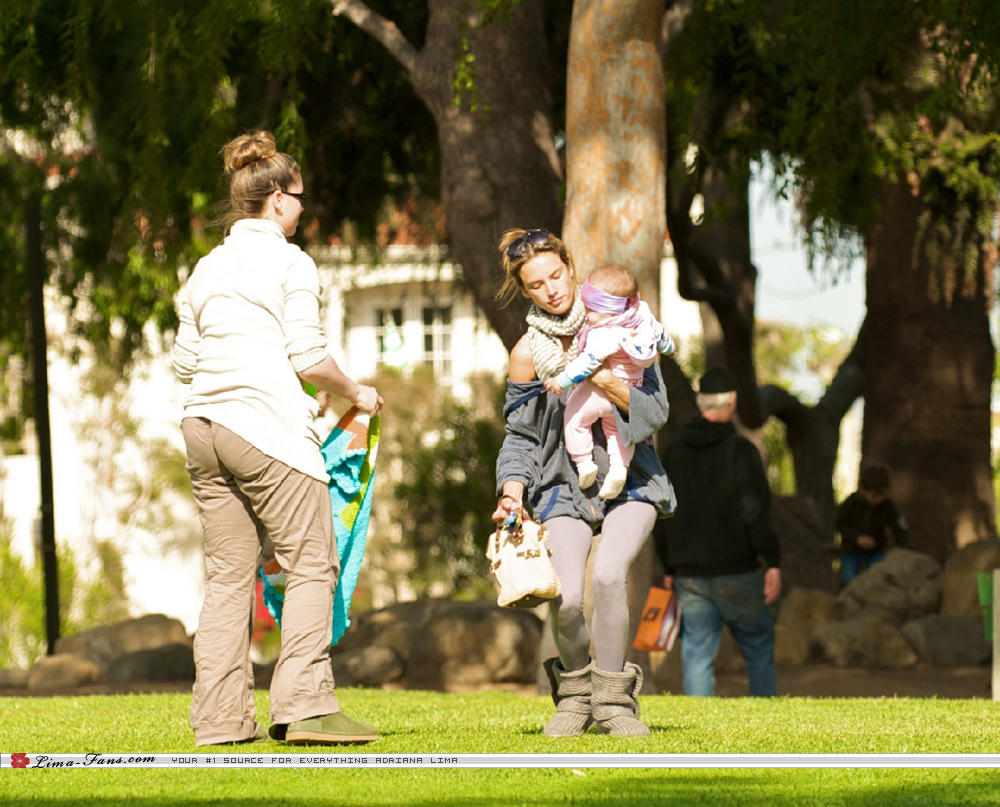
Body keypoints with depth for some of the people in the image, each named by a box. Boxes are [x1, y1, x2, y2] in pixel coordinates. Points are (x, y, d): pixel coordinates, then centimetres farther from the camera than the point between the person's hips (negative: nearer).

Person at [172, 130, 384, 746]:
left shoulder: (207, 268, 16)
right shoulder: (290, 263, -3)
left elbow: (185, 361, 17)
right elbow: (309, 358, -8)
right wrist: (356, 393, 7)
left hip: (205, 425, 7)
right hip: (267, 426, -7)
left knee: (229, 574, 8)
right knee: (312, 564, -3)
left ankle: (222, 718, 4)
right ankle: (304, 706, -12)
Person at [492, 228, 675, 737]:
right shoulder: (528, 354, -2)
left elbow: (657, 409, -5)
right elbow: (520, 436, 6)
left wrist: (609, 386, -22)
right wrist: (512, 493, -10)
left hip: (629, 479, -1)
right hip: (565, 483, 1)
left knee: (607, 575, -26)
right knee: (567, 598, -20)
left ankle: (614, 699, -8)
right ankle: (575, 693, 10)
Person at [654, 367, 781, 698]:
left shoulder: (673, 453, 9)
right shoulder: (740, 450, -8)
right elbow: (757, 511, -14)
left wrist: (669, 568, 20)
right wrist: (772, 562, -12)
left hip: (689, 577, 4)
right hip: (737, 572, -4)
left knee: (697, 658, 3)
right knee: (759, 650, 11)